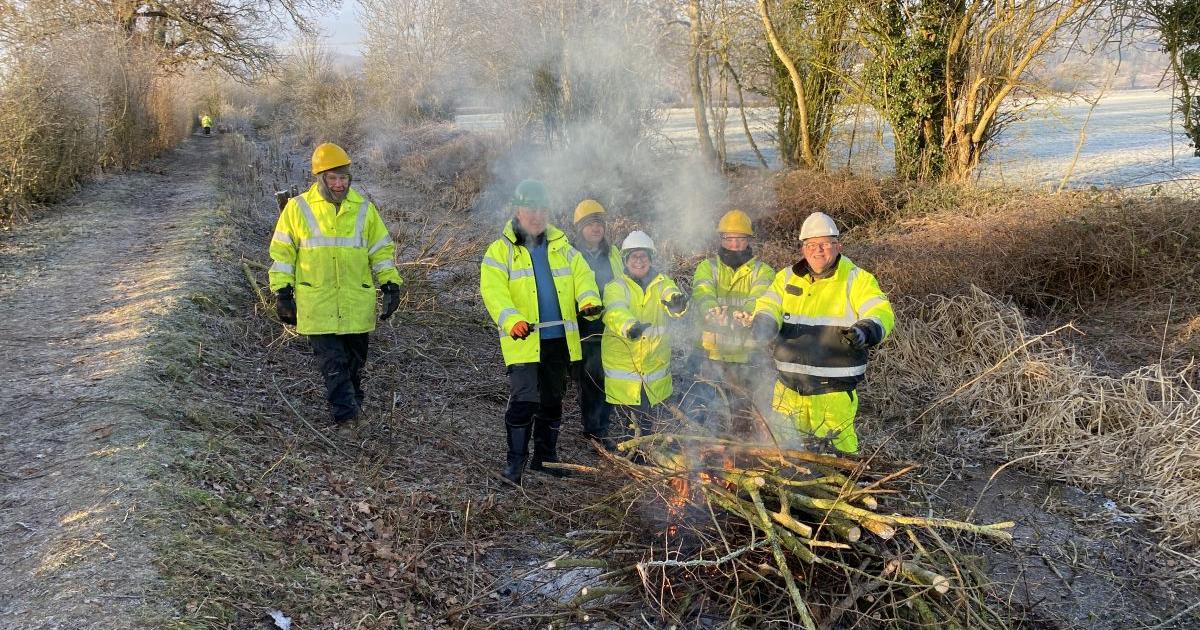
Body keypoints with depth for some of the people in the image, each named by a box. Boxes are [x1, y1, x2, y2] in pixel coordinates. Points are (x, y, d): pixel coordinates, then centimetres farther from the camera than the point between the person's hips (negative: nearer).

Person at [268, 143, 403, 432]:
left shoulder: (364, 209, 6)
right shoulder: (298, 208, 0)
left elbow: (382, 249, 12)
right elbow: (282, 252, 5)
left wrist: (390, 284, 2)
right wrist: (282, 291, 1)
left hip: (356, 303, 3)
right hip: (317, 304, -2)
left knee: (355, 360, 13)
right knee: (332, 362, -8)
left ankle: (352, 406, 32)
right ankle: (346, 414, -6)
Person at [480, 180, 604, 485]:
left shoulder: (562, 247, 13)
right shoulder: (500, 251, -1)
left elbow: (583, 276, 5)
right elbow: (494, 293, -12)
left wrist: (589, 300, -18)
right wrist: (513, 320, -29)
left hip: (559, 339, 5)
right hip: (524, 340, -5)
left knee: (553, 401, 13)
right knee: (524, 400, -13)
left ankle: (546, 457, 27)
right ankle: (515, 459, 3)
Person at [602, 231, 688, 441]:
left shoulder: (662, 283, 5)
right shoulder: (616, 287, -4)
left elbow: (673, 304, -16)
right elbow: (614, 311, -25)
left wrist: (677, 302, -42)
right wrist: (628, 326, -48)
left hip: (655, 363, 2)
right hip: (622, 365, -2)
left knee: (649, 422, 13)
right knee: (628, 422, 3)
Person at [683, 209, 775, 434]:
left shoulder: (762, 271, 3)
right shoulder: (707, 267, 5)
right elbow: (702, 295, -15)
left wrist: (745, 315, -41)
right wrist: (714, 311, -39)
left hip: (746, 359, 0)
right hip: (710, 356, 0)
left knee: (742, 424, 11)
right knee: (691, 415, -7)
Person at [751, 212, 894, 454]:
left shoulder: (856, 279, -4)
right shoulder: (787, 277, 10)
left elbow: (881, 313, -13)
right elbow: (768, 306, 3)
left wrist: (865, 330, -36)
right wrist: (764, 325, -21)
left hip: (834, 389, -4)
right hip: (789, 384, 5)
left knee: (836, 450, -2)